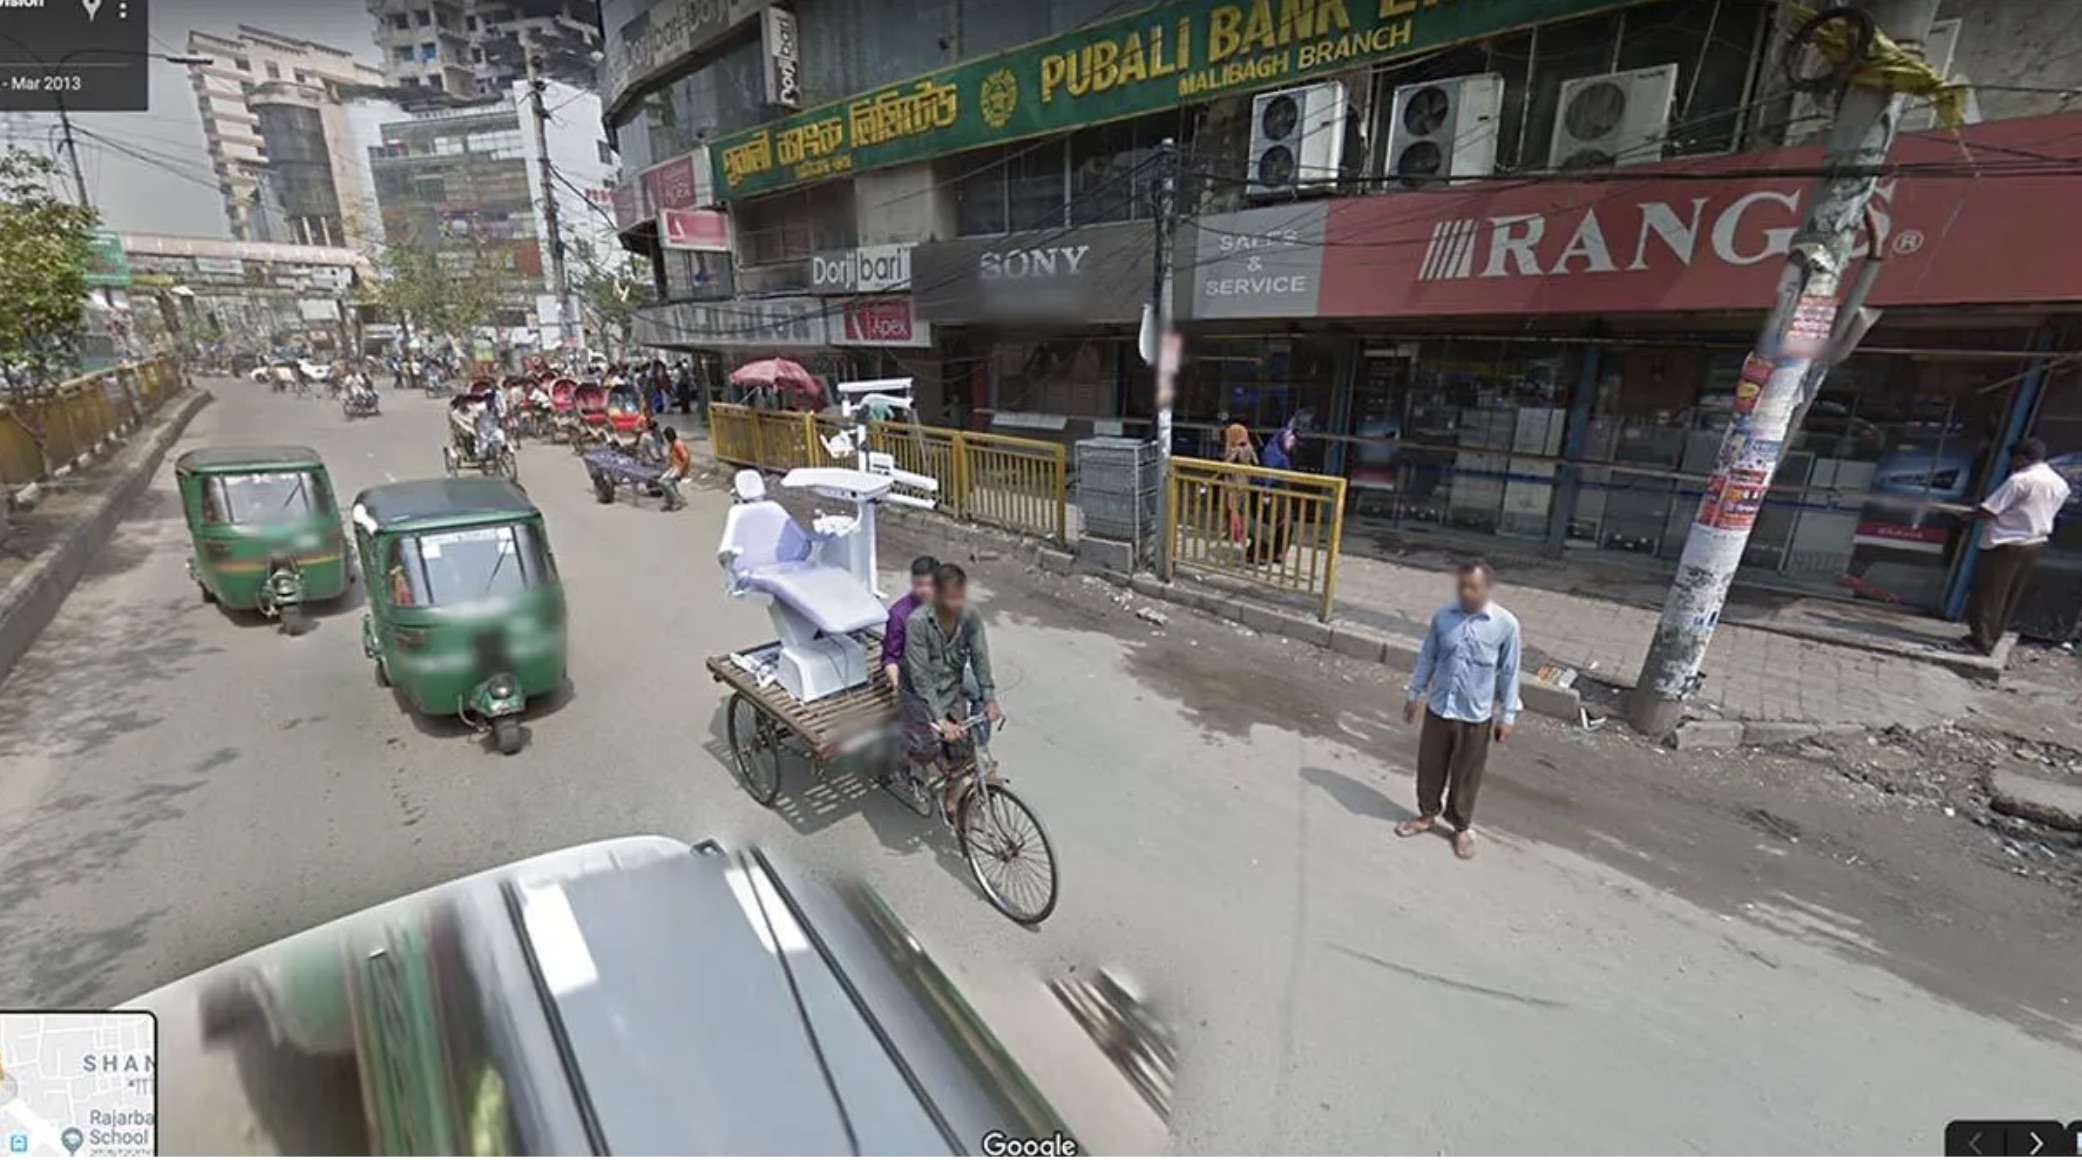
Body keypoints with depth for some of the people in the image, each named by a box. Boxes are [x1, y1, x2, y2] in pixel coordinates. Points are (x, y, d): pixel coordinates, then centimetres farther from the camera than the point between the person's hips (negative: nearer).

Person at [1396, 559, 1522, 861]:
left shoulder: (1505, 624, -13)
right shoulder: (1442, 616, -6)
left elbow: (1508, 671, -4)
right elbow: (1427, 657, 5)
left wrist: (1507, 714, -2)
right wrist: (1414, 693, 8)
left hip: (1476, 715, -2)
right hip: (1438, 708, 2)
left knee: (1466, 775, 13)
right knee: (1429, 766, 16)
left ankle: (1462, 827, 34)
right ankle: (1427, 814, 38)